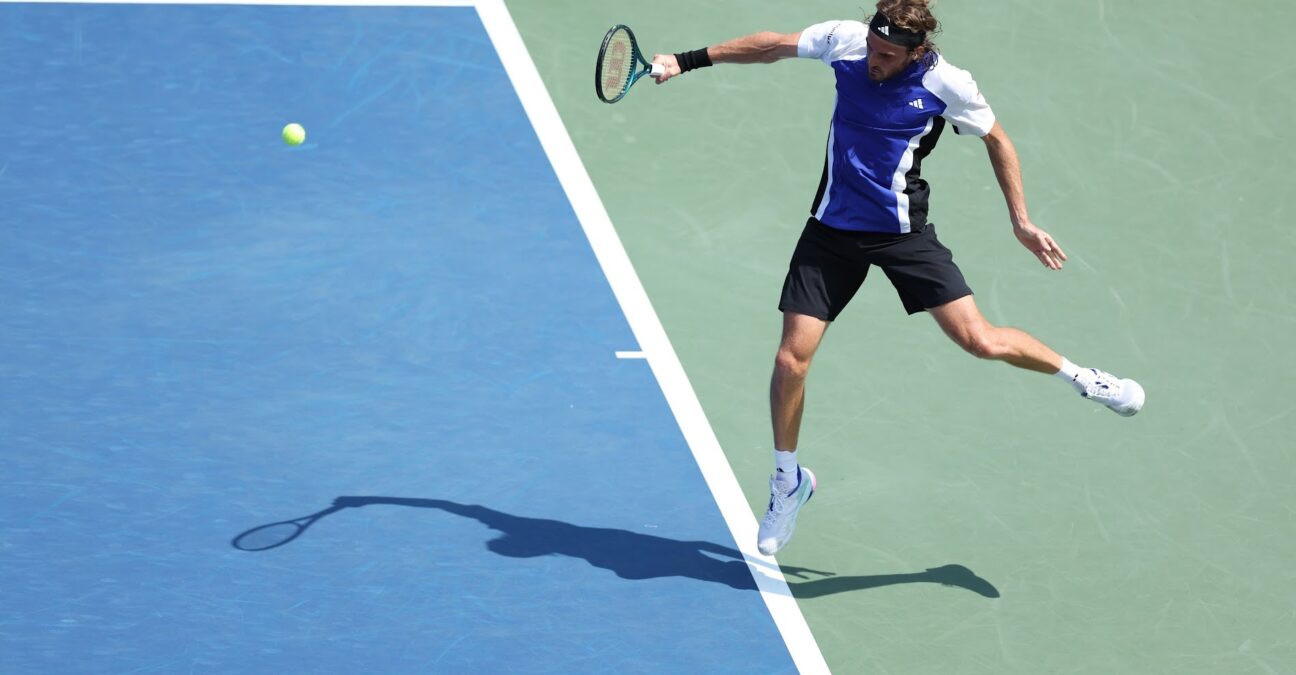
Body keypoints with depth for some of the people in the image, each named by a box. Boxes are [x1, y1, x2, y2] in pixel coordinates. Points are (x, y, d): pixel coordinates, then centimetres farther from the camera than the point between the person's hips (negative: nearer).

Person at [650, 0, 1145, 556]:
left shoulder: (949, 86, -15)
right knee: (792, 357, -5)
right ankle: (787, 479, 17)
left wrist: (1021, 222, 2)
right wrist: (689, 61, 9)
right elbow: (774, 46, 7)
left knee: (979, 340, -11)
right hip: (833, 227, 2)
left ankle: (1080, 376, 17)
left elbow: (997, 140, 2)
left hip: (902, 231, -2)